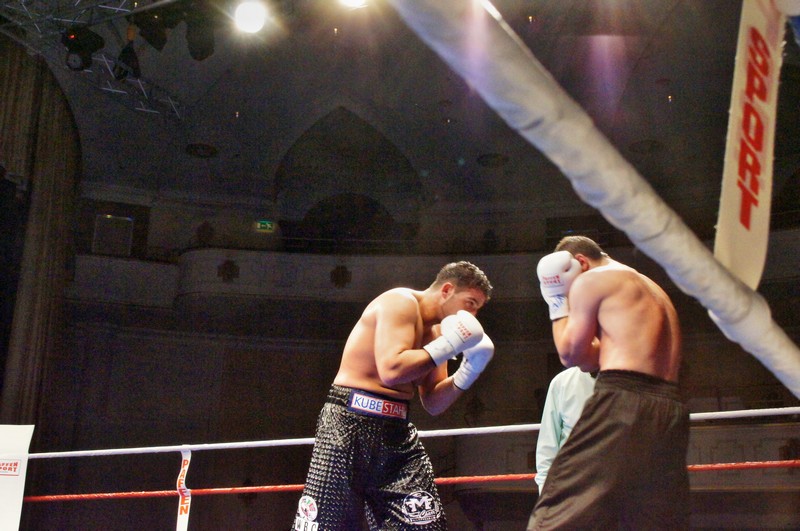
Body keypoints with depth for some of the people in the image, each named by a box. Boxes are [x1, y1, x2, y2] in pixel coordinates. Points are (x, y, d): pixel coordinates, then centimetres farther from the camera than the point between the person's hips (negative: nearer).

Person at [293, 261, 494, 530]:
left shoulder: (436, 331, 14)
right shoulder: (400, 302, -12)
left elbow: (433, 403, 15)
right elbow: (391, 370, -28)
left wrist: (468, 372, 0)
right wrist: (449, 345, -19)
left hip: (396, 429, 8)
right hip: (350, 423, -8)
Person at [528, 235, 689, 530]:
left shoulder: (590, 280, 4)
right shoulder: (653, 290, 29)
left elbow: (570, 353, 6)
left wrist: (557, 301, 15)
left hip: (622, 402, -8)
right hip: (669, 409, 8)